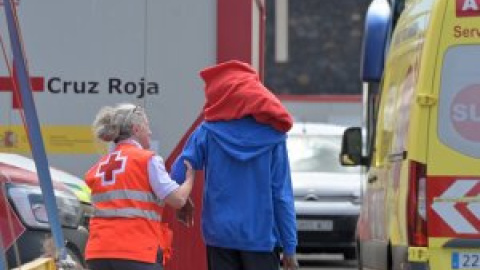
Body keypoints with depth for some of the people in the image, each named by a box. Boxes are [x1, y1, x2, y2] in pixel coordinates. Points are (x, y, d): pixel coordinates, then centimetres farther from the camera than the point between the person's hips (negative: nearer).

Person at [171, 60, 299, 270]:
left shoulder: (208, 132, -2)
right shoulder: (272, 136, -2)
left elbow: (177, 176, -6)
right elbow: (282, 194, -3)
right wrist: (289, 246, 0)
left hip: (220, 235, 1)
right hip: (261, 236, -1)